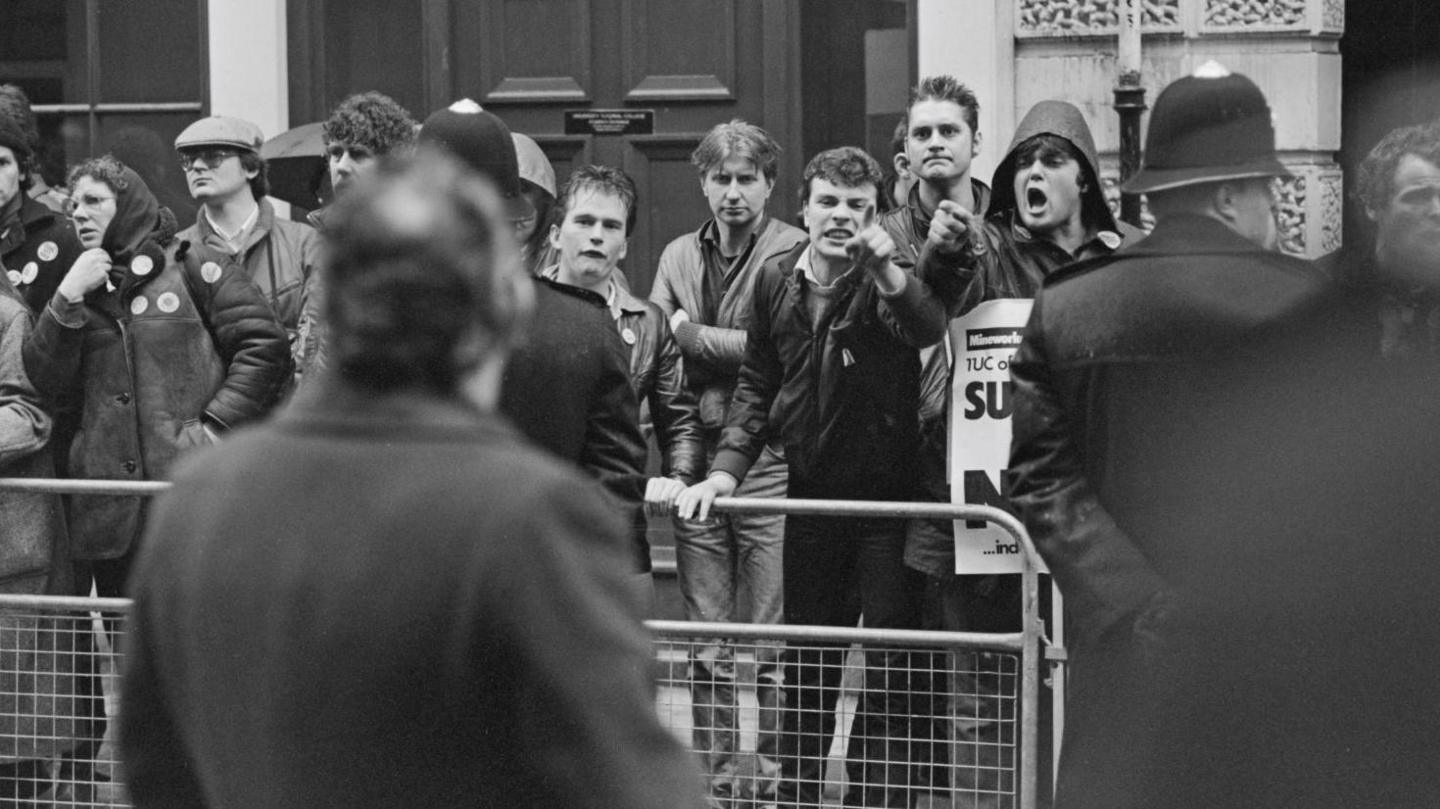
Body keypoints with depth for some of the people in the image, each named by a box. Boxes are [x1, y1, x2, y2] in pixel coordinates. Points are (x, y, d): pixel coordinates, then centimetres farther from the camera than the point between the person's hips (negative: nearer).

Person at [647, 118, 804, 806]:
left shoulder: (794, 253, -3)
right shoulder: (679, 257, 14)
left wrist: (690, 334, -7)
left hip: (769, 461, -5)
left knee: (775, 643, -3)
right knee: (707, 644, 9)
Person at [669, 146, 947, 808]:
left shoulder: (890, 282, -10)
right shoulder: (777, 280, 5)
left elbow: (929, 329, -32)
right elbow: (757, 384, 12)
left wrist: (887, 274, -49)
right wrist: (727, 467, 1)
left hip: (889, 497, -5)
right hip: (811, 493, 5)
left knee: (891, 666, -5)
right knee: (805, 661, 15)